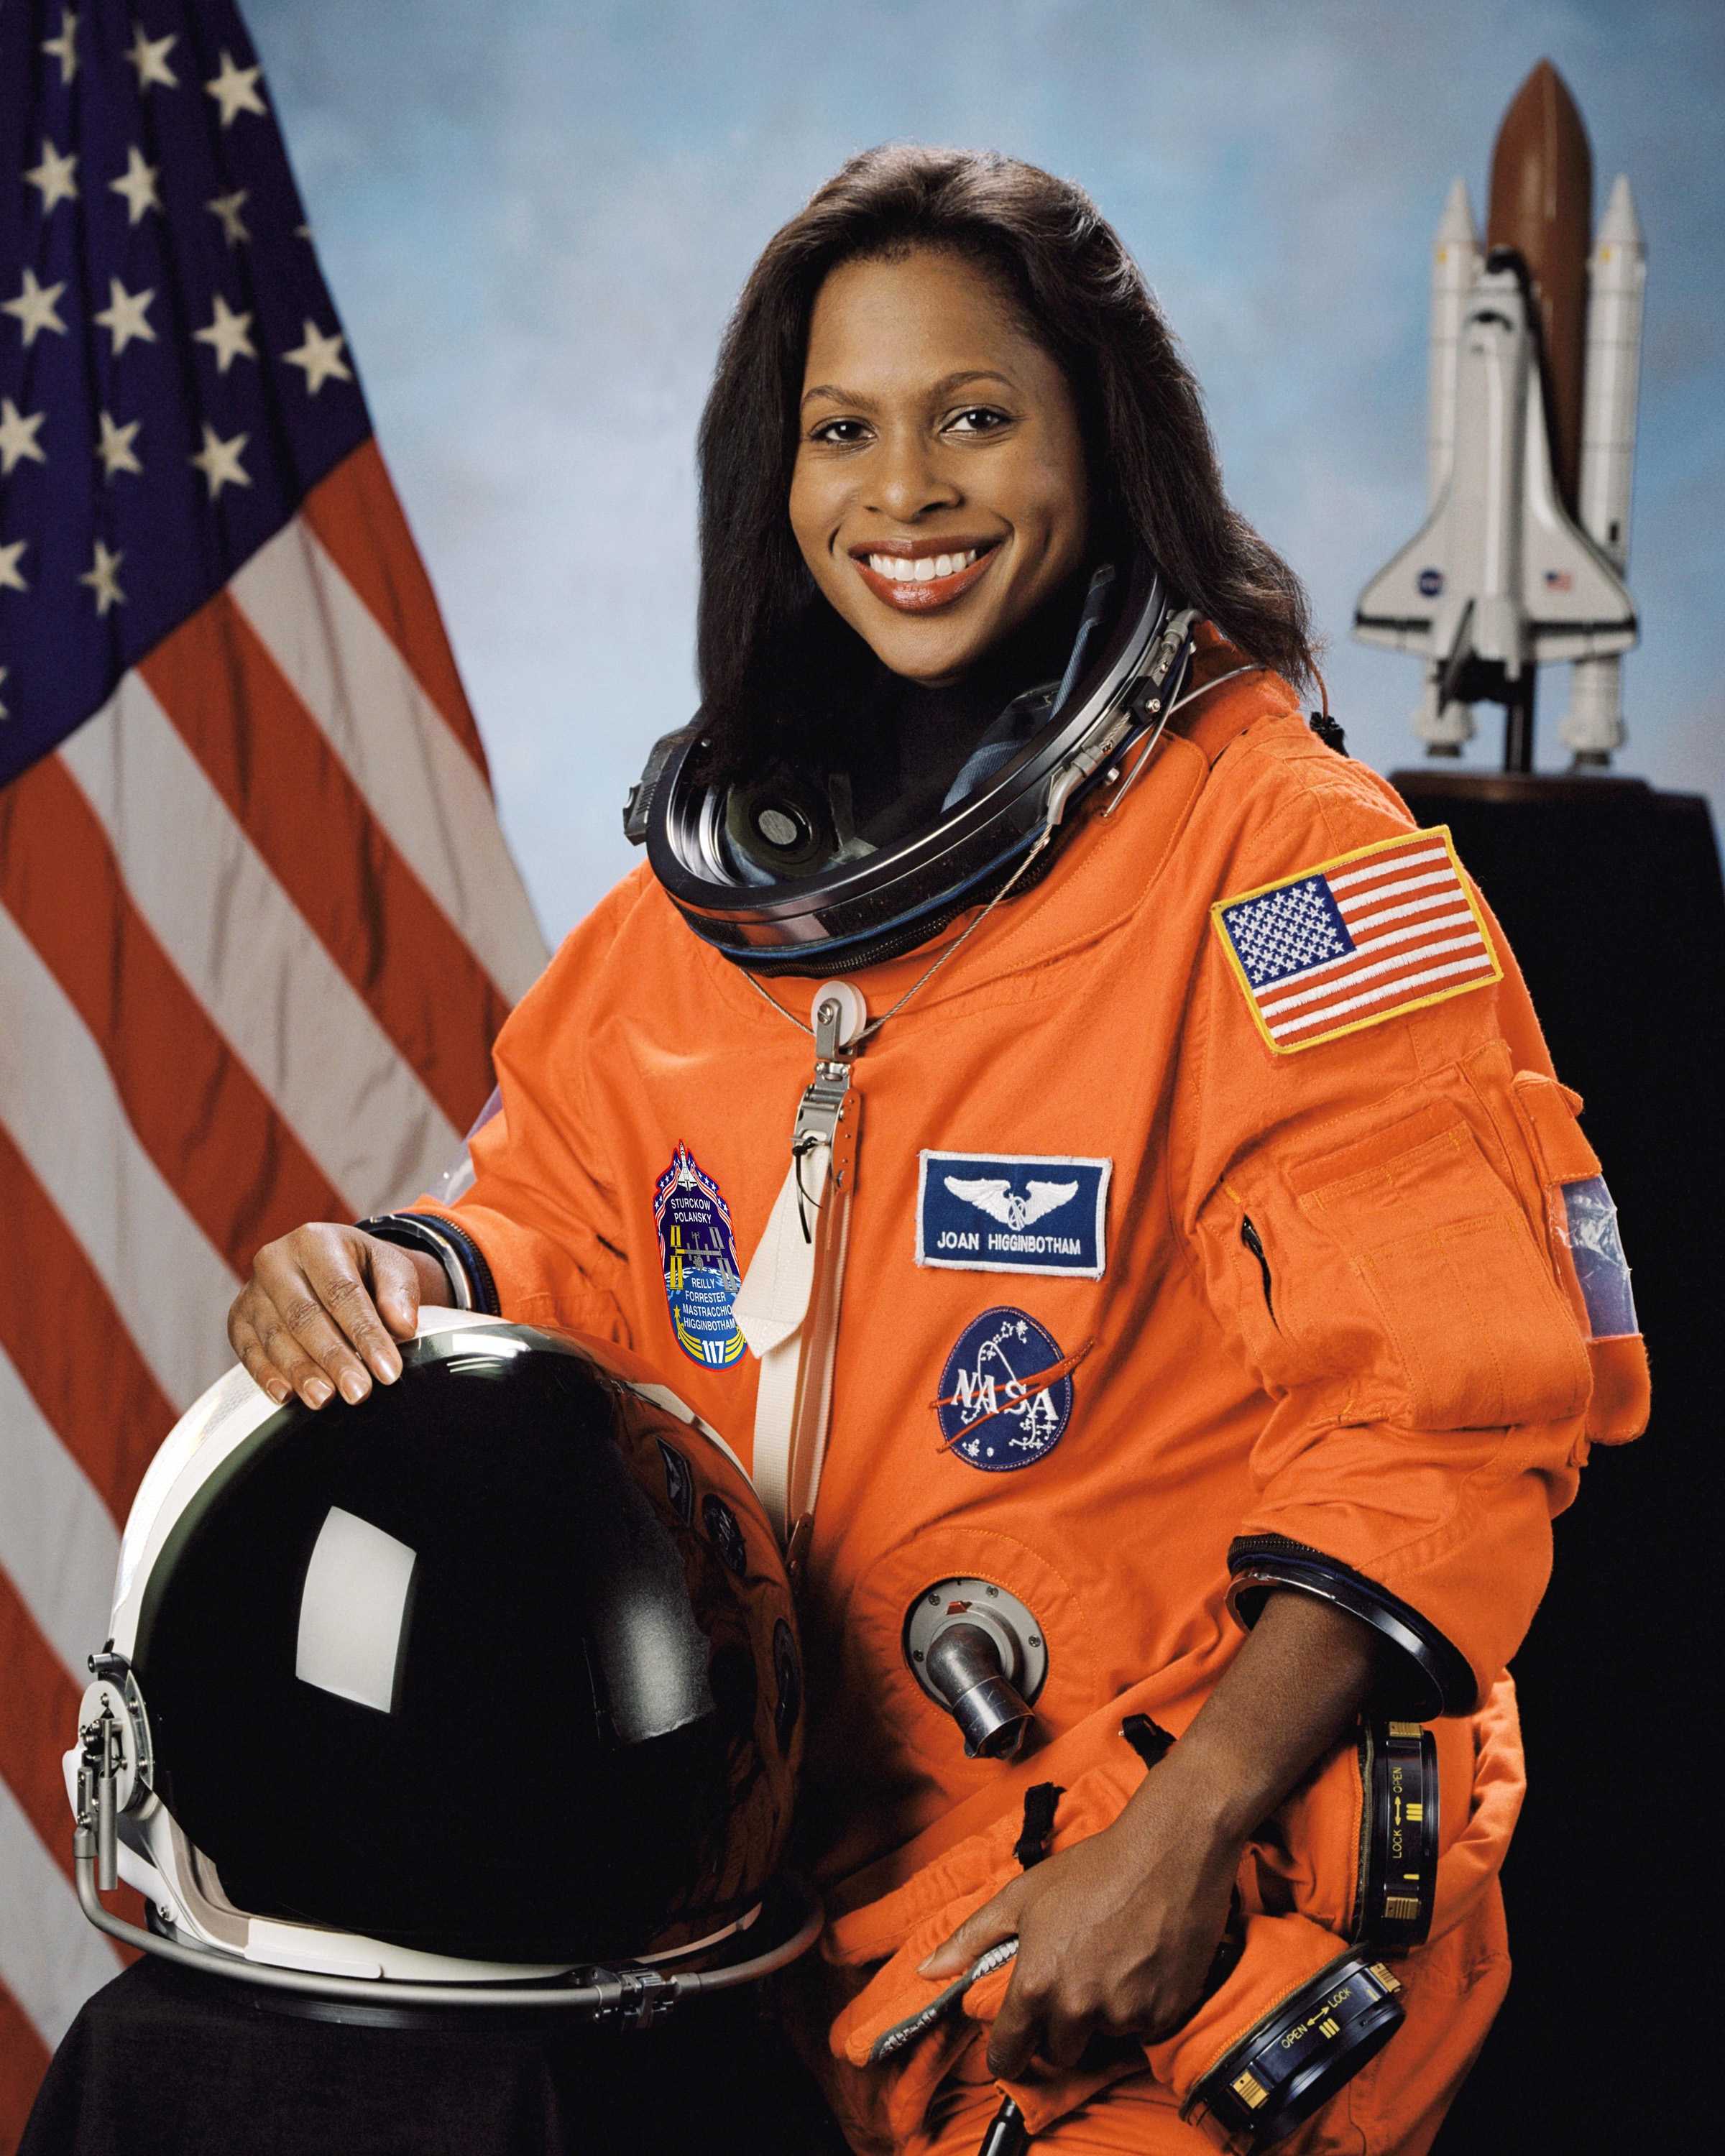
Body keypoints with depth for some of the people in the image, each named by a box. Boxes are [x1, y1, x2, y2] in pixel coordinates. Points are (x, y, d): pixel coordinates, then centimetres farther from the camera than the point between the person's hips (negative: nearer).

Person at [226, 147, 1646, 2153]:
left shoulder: (1282, 855, -12)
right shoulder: (719, 883, 7)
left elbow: (1445, 1407, -17)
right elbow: (572, 1220, 15)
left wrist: (1182, 1849, -23)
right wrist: (402, 1276, -8)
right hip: (815, 1900, 6)